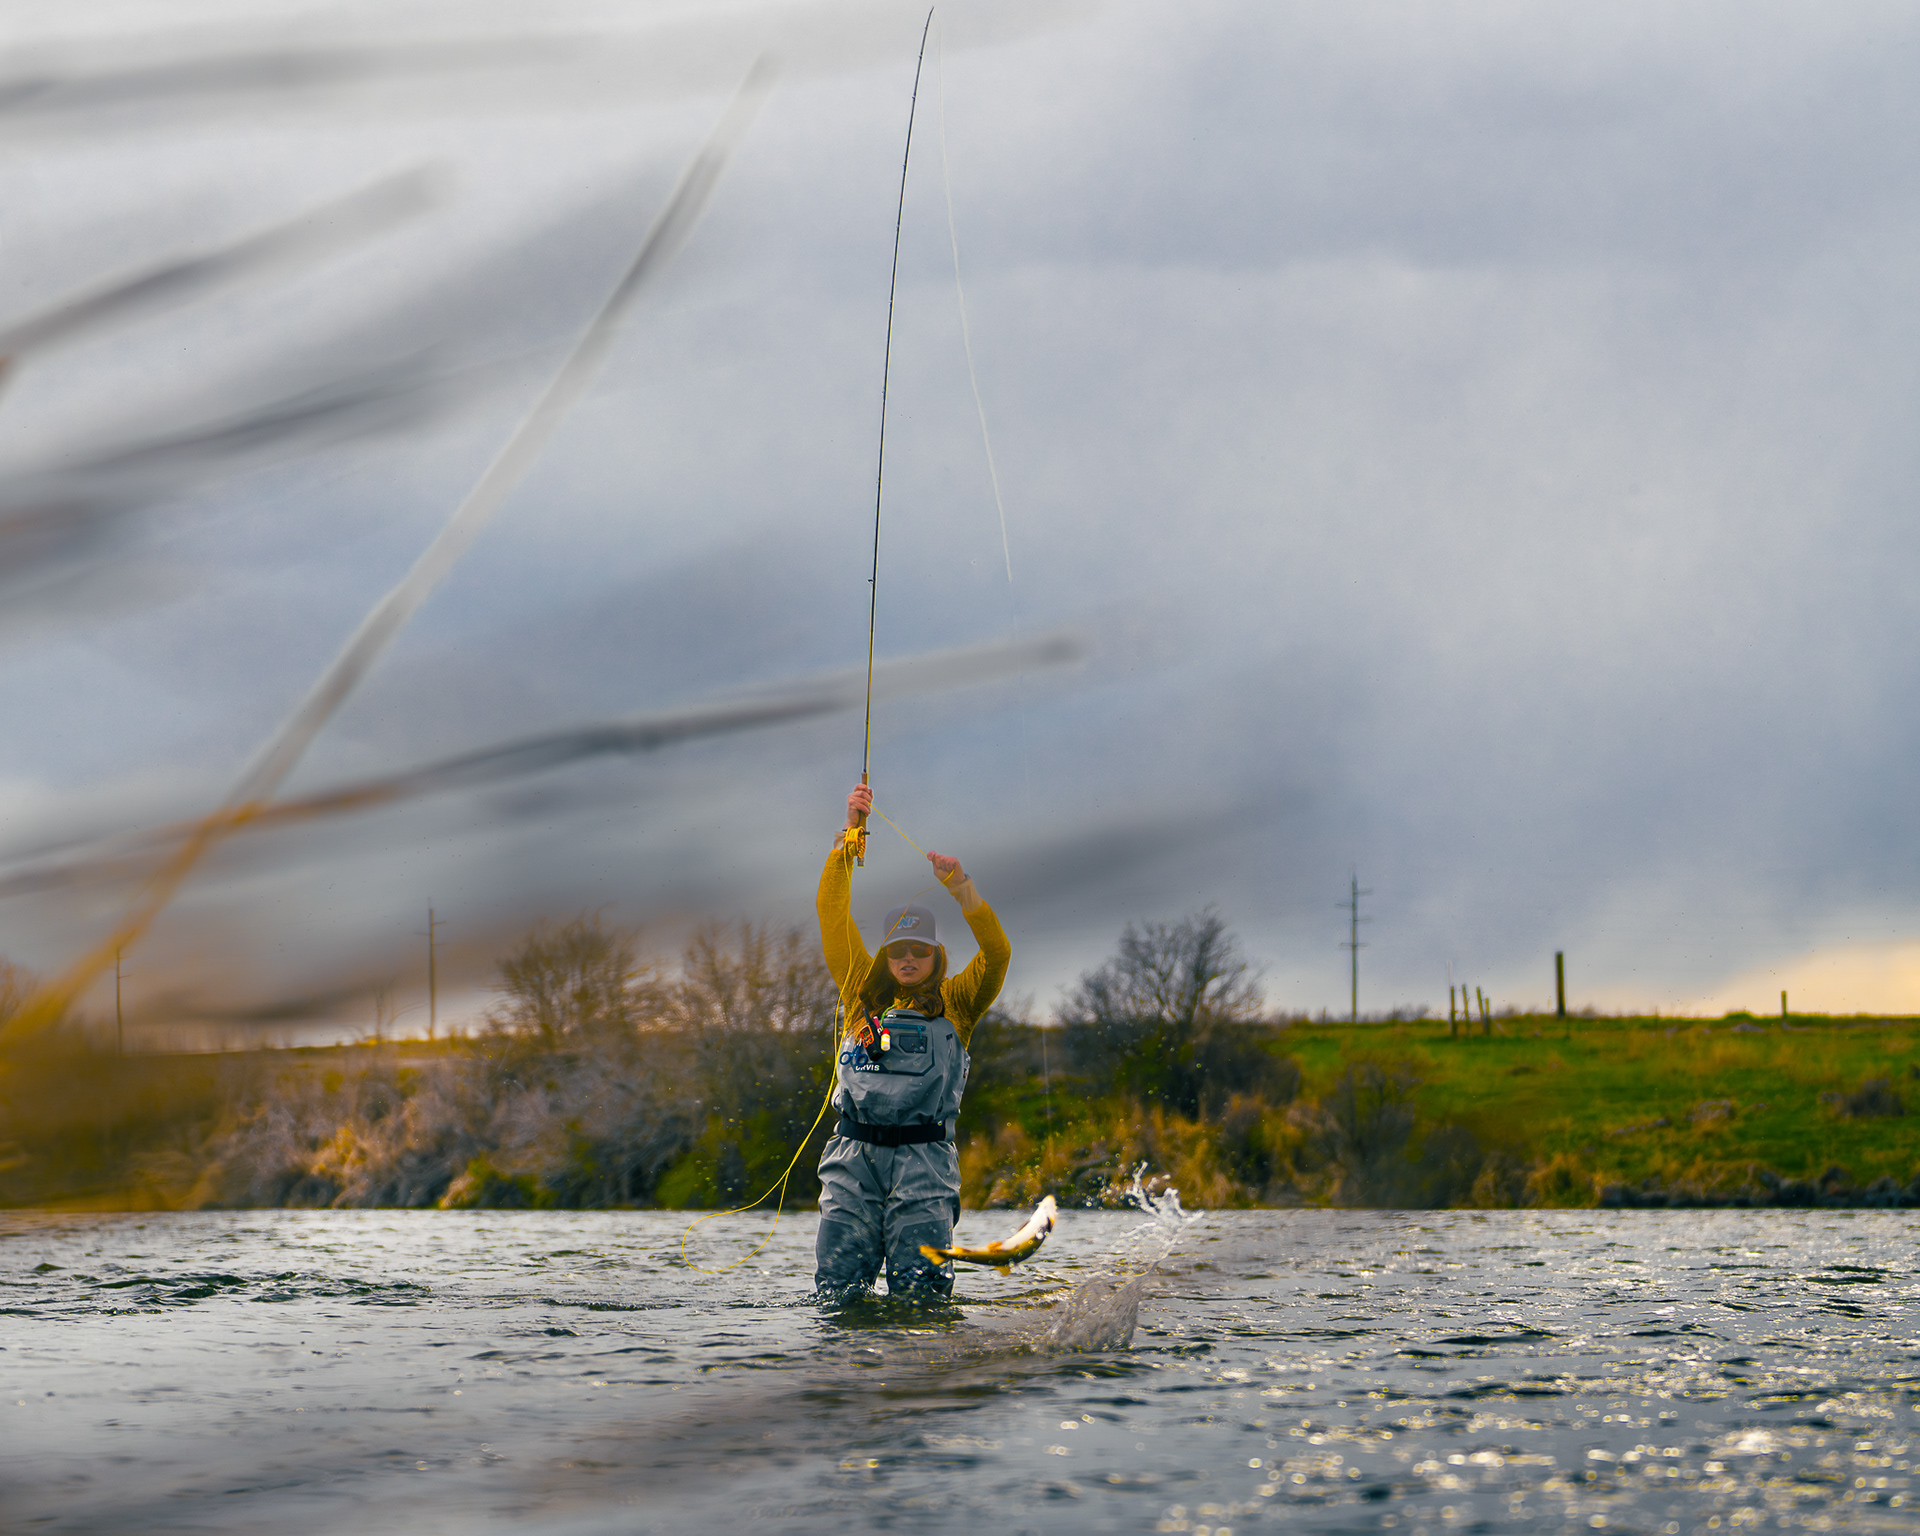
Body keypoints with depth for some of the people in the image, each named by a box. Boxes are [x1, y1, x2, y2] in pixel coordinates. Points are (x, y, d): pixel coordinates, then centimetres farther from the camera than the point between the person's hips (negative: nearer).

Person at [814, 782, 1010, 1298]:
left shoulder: (954, 1004, 14)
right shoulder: (863, 992, 18)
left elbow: (996, 953, -1)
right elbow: (833, 914, 16)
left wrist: (959, 887, -11)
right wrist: (850, 830, 11)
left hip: (924, 1157, -2)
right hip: (855, 1151, 2)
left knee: (920, 1289, -12)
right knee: (837, 1288, -8)